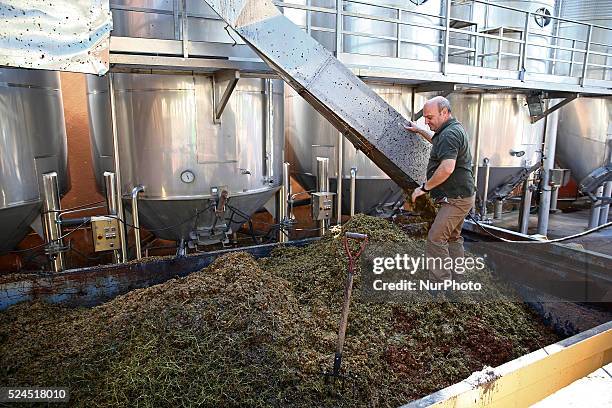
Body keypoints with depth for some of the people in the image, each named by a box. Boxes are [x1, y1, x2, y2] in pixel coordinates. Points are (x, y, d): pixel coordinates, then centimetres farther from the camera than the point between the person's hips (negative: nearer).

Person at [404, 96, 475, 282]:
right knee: (453, 238, 20)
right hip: (460, 196, 11)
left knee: (435, 240, -11)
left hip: (455, 199, -11)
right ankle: (456, 280, 32)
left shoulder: (450, 134, -21)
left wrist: (424, 187, -23)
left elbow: (447, 168, -34)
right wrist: (419, 131, 34)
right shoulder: (454, 129, 13)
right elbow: (438, 142, 38)